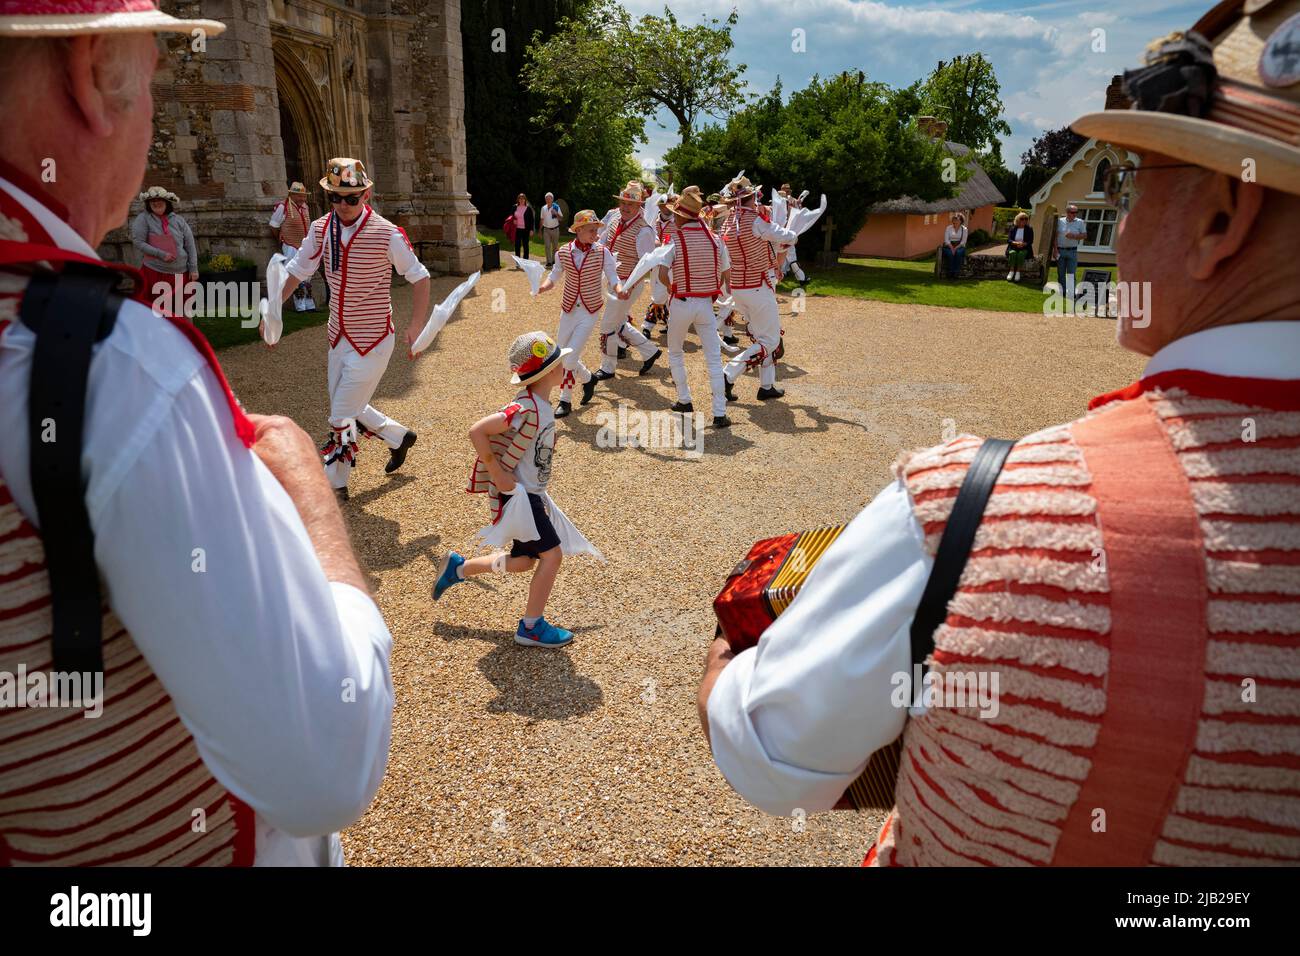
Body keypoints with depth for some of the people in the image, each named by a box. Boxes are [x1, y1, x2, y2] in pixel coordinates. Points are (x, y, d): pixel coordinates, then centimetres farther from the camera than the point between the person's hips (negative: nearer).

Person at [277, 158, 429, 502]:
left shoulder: (387, 234, -16)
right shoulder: (321, 230, -2)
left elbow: (419, 277, -7)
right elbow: (297, 270, 9)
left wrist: (416, 325, -14)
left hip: (372, 341, -6)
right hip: (339, 337, 6)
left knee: (341, 416, -3)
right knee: (348, 408, 19)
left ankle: (335, 485, 14)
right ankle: (399, 437, 42)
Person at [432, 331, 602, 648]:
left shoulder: (542, 405, 6)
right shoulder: (527, 408, -24)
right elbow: (477, 431, -28)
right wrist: (497, 475, -23)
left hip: (531, 494, 10)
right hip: (515, 494, -10)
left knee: (523, 562, 17)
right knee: (552, 553, -8)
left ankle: (458, 567, 33)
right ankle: (531, 627, 4)